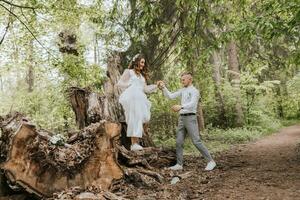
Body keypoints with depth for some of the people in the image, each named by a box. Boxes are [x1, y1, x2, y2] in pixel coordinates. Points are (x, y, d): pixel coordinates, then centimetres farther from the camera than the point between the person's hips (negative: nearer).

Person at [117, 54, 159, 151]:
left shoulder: (142, 75, 30)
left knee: (143, 118, -10)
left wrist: (156, 86, 12)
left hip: (140, 99, 6)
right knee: (134, 119, -13)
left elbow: (146, 89, 20)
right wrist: (130, 85, -2)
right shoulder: (128, 71, 14)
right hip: (131, 97, -6)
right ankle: (134, 144, -14)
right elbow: (119, 83, 6)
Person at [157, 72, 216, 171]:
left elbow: (192, 104, -24)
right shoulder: (182, 90, 17)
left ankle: (211, 161, 2)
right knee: (179, 142, 4)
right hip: (181, 118, 7)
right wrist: (163, 87, -2)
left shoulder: (194, 91, -8)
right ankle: (179, 164, 10)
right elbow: (170, 96, 12)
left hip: (190, 118, -7)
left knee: (196, 142, -9)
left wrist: (180, 107, -41)